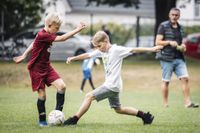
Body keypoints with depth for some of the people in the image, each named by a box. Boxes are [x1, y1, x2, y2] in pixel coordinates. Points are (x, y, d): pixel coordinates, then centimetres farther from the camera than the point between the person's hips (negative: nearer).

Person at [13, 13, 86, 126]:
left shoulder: (48, 35, 4)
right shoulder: (42, 35, -24)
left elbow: (34, 44, 17)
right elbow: (62, 38, -29)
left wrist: (24, 56, 24)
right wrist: (77, 29, -26)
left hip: (47, 67, 8)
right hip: (36, 69, -8)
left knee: (62, 86, -10)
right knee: (42, 95, -4)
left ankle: (58, 113, 1)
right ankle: (42, 120, 11)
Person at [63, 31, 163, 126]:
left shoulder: (116, 50, -13)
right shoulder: (101, 51, 9)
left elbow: (134, 50, -17)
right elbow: (88, 55, 16)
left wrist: (151, 49, -23)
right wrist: (73, 58, 9)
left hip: (113, 85, -10)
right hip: (109, 85, 10)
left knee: (89, 96, -13)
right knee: (118, 109, 16)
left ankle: (75, 119, -8)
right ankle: (144, 115, 19)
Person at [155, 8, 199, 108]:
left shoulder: (180, 28, 15)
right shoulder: (163, 26, -4)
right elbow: (157, 42, -9)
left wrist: (183, 47, 5)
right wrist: (169, 42, -21)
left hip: (179, 58, 5)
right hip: (167, 58, -5)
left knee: (185, 78, -5)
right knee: (166, 81, 0)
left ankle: (187, 102, -3)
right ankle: (165, 104, 9)